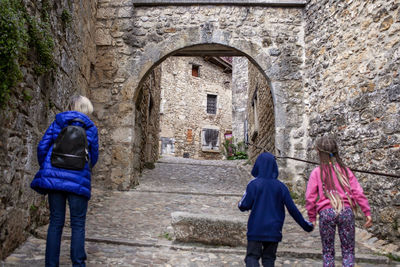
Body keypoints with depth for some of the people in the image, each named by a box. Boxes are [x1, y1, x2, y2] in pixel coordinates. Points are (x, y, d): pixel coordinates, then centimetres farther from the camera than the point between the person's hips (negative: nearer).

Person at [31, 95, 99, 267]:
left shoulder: (57, 122, 8)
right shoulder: (91, 128, 4)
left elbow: (42, 146, 5)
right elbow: (94, 156, 10)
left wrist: (45, 169, 18)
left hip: (54, 177, 2)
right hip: (78, 180, -2)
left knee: (56, 222, 11)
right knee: (78, 224, 7)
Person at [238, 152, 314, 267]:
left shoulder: (254, 184, -9)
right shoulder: (280, 186, -1)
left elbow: (243, 206, -11)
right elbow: (292, 208, 0)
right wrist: (305, 225, 11)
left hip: (255, 230, -3)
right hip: (274, 231, 3)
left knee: (252, 257, 3)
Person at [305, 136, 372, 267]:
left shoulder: (317, 172, 0)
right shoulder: (345, 170, 6)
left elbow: (310, 197, -1)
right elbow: (358, 192, 1)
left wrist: (312, 217, 9)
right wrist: (367, 212, 6)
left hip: (326, 212, -1)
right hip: (346, 211, 1)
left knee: (328, 251, 13)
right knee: (348, 249, 12)